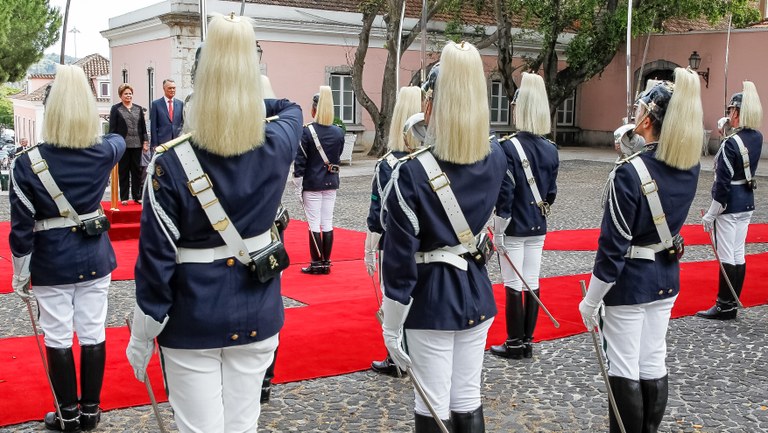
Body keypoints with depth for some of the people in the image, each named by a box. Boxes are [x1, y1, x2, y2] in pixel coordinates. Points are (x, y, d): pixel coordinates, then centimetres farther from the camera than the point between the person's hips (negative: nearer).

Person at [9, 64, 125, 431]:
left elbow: (21, 229, -10)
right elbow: (119, 140, 21)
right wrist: (95, 131, 40)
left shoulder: (27, 163, -13)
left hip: (51, 264, -3)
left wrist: (20, 275, 1)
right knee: (93, 334, 10)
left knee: (58, 339, 9)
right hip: (95, 258, 3)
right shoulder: (103, 153, -6)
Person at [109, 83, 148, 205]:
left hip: (137, 144, 3)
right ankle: (124, 198, 9)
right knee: (123, 172, 3)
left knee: (137, 170, 7)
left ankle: (137, 196, 14)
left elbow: (143, 126, 12)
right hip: (123, 144, -3)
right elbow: (112, 128, -2)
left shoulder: (138, 109, 12)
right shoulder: (116, 109, 2)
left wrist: (145, 140, 4)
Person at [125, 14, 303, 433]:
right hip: (258, 315, 3)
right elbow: (291, 107, 19)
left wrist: (141, 337, -3)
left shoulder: (171, 162, -16)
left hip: (192, 323, -3)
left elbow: (156, 257, -13)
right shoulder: (278, 145, -8)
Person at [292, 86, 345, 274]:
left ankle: (317, 264, 8)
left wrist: (298, 187, -7)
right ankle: (326, 263, 16)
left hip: (312, 184, -4)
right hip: (331, 183, 4)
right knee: (328, 223, 9)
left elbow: (300, 162, -13)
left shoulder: (307, 131, -13)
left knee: (314, 224, 3)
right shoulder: (338, 132, 0)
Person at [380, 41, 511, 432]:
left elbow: (400, 260, -17)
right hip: (477, 292, 6)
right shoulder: (496, 156, -3)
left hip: (431, 300, -5)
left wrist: (391, 329, -7)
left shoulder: (412, 172, -19)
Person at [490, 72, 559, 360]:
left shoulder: (508, 147, -16)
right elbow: (551, 192, 9)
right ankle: (527, 342, 20)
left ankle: (515, 344, 11)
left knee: (513, 286, 2)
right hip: (538, 228, 6)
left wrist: (498, 231, -10)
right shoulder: (551, 149, 3)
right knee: (532, 284, 11)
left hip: (514, 228, -6)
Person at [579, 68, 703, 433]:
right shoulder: (691, 166, -4)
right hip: (666, 279, 7)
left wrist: (591, 301, -12)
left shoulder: (630, 173, -23)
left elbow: (612, 246, -21)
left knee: (624, 371, 6)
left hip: (629, 283, -7)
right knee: (654, 364, 17)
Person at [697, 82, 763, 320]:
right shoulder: (757, 138, 3)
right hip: (747, 204, 8)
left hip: (729, 206, -8)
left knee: (727, 257, -1)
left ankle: (724, 306, 6)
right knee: (738, 255, 13)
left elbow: (723, 184, -19)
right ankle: (733, 303, 21)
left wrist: (711, 214, -13)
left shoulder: (731, 143, -20)